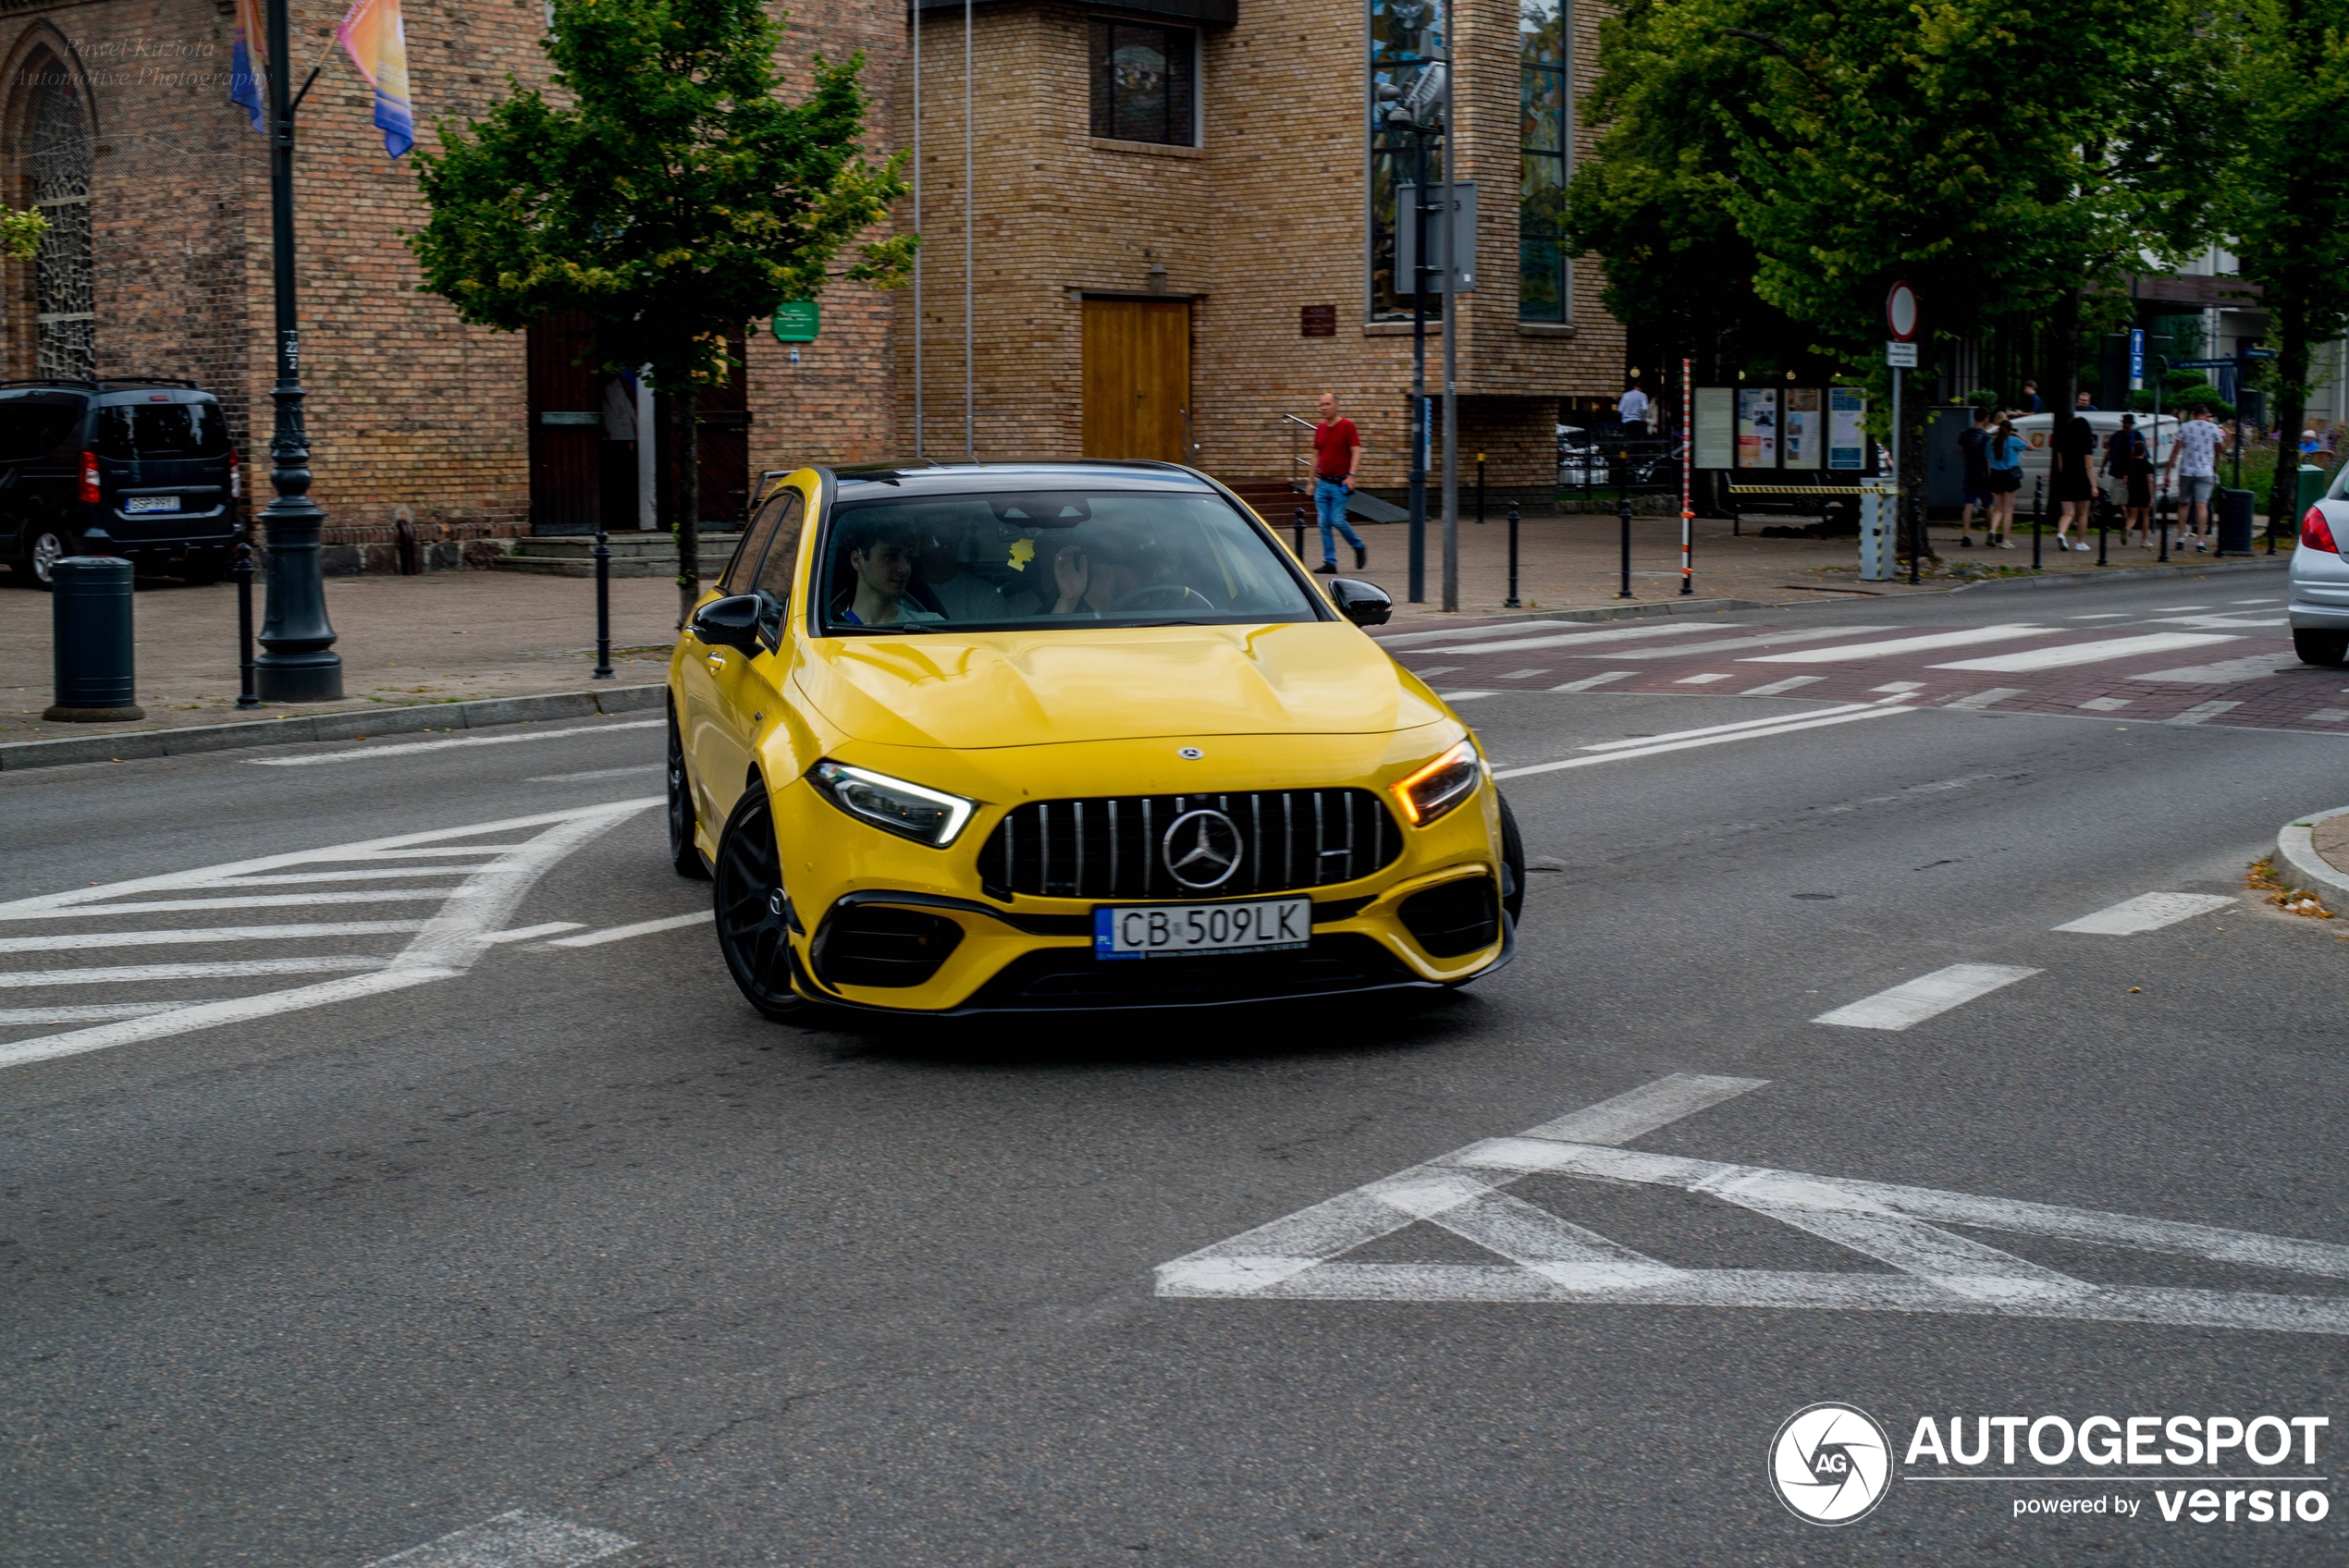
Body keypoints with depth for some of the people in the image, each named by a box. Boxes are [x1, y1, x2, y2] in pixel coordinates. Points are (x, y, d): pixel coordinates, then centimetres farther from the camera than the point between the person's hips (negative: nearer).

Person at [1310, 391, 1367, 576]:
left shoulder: (1347, 426, -6)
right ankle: (1330, 562, 3)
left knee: (1337, 520, -11)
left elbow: (1356, 452, -11)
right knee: (1324, 524, -1)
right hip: (1322, 483, 6)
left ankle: (1359, 546, 14)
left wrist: (1351, 475, -22)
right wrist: (1312, 481, 16)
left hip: (1340, 483, -6)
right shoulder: (1320, 428, 11)